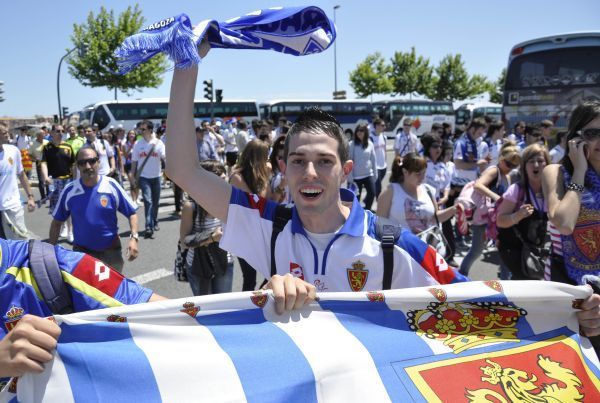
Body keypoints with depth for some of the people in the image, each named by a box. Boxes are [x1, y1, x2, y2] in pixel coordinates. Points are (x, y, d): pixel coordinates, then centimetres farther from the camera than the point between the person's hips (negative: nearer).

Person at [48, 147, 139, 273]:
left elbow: (131, 213, -4)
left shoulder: (111, 185, -10)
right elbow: (57, 222, 5)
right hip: (81, 251, 1)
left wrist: (133, 237, -17)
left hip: (111, 250, -1)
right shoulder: (69, 191, -6)